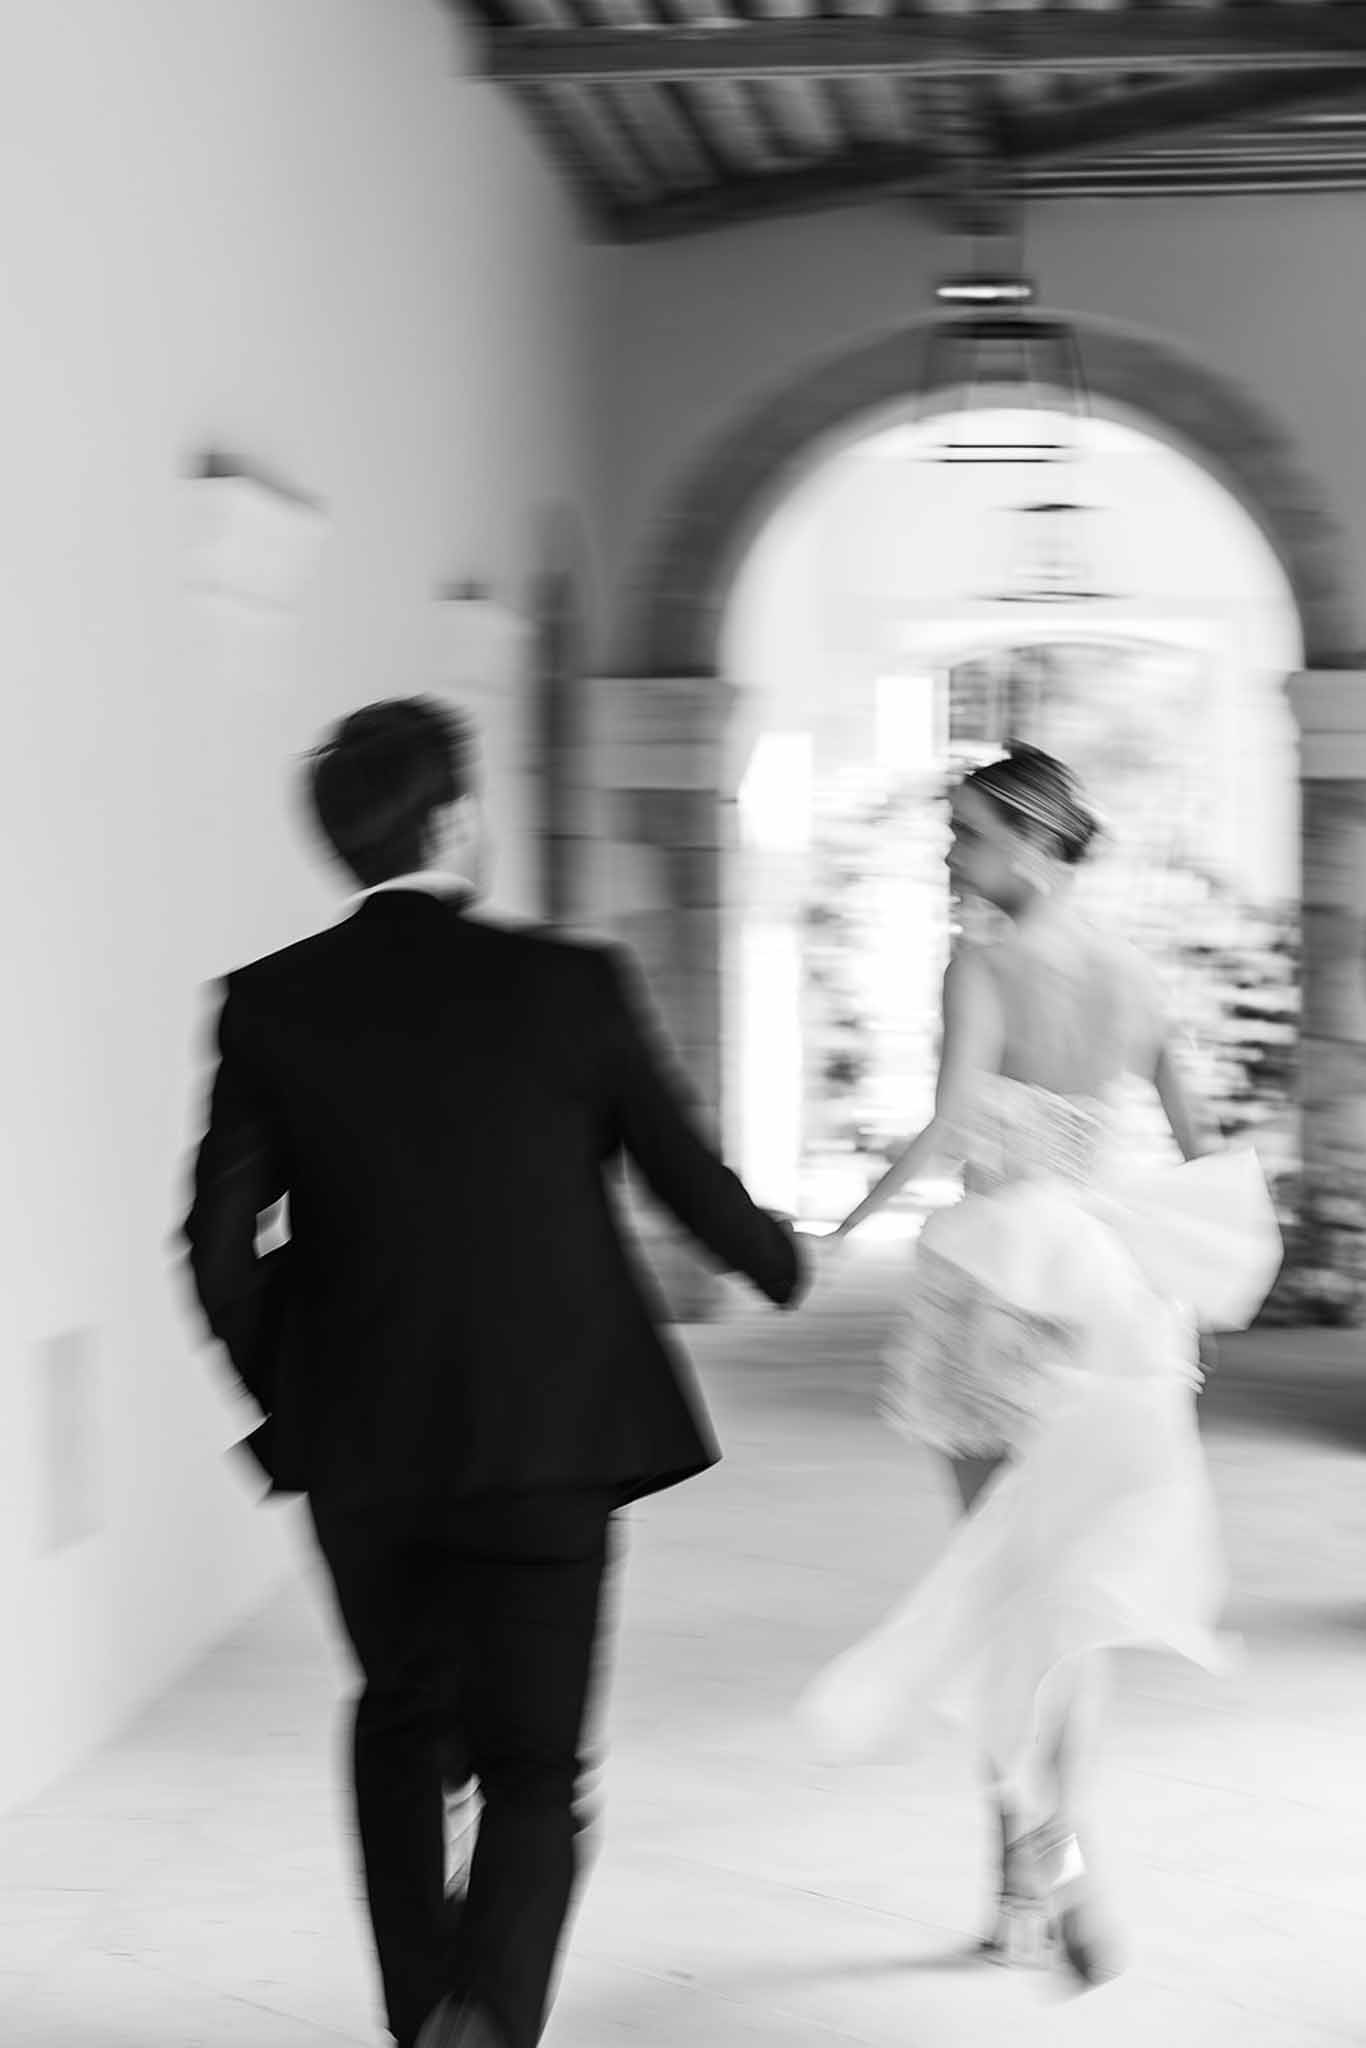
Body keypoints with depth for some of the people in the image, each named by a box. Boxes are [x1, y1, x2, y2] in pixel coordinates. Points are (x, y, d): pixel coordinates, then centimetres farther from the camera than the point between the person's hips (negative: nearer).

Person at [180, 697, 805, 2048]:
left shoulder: (269, 1007, -4)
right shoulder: (573, 989, -8)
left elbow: (220, 1242, -5)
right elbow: (689, 1178, 0)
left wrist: (284, 1394, 11)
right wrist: (780, 1266, 22)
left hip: (357, 1443, 3)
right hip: (545, 1442, -2)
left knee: (402, 1725, 24)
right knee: (533, 1772, 6)